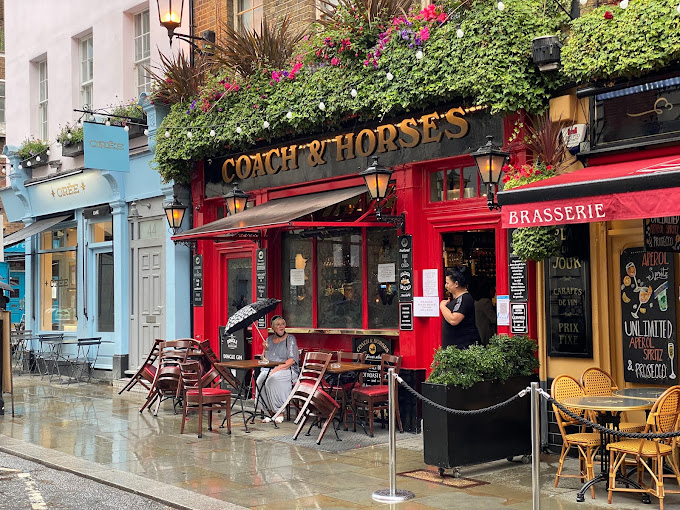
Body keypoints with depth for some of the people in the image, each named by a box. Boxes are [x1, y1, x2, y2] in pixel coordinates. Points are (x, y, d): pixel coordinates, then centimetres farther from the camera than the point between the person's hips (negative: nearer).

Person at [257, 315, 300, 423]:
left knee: (272, 380, -34)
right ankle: (270, 411, -16)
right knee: (260, 381, -27)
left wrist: (278, 368, -21)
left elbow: (292, 360, -10)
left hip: (287, 369, -4)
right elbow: (264, 360, 18)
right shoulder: (269, 339, 16)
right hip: (269, 369, 5)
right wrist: (265, 350, -2)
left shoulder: (290, 339, 1)